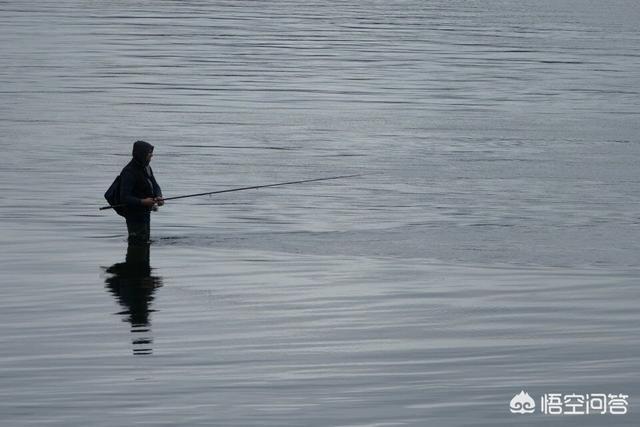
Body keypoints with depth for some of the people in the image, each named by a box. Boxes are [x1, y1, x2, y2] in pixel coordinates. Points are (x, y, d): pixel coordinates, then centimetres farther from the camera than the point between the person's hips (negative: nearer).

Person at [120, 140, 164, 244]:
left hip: (145, 214, 10)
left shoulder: (146, 168, 8)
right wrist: (143, 202, -37)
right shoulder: (129, 172, -22)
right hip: (134, 215, -10)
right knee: (137, 243, -10)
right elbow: (124, 198, -26)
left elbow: (155, 186, 11)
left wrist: (158, 197, -12)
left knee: (144, 242, 20)